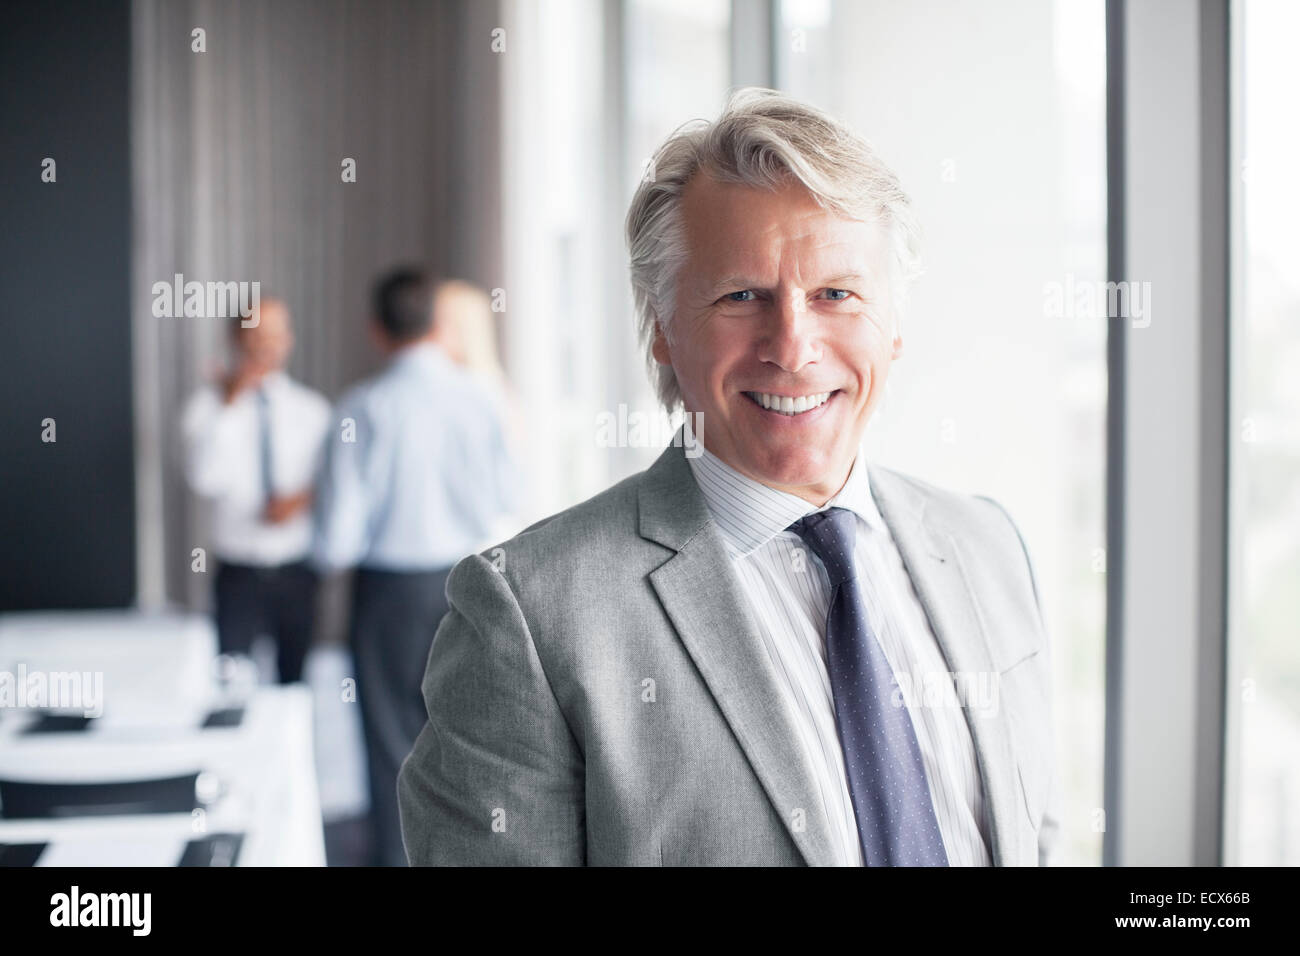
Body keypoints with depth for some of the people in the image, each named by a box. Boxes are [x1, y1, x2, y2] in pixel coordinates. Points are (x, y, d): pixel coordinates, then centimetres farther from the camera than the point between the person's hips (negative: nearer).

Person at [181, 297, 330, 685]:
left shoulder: (312, 408, 5)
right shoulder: (207, 404, -3)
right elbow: (205, 480, -16)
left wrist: (306, 498, -14)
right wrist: (229, 406, -18)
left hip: (298, 571, 2)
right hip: (239, 574, -2)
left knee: (297, 681, 10)